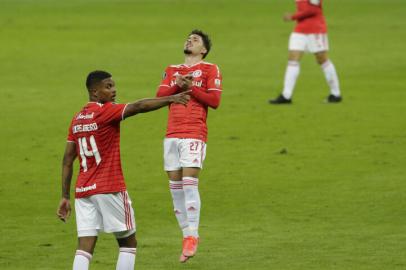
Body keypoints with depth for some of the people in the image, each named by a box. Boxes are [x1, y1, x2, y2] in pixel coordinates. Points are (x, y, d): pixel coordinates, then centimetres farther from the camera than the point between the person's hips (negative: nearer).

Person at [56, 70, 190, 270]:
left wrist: (65, 197, 15)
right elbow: (138, 107, -24)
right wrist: (170, 99, -27)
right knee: (128, 243, 7)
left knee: (84, 248, -1)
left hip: (82, 191, 6)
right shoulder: (105, 112, -8)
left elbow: (67, 161, 13)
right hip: (109, 189, -6)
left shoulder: (77, 120, 13)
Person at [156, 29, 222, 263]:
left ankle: (193, 236, -12)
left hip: (195, 134, -5)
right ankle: (187, 234, 11)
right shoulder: (172, 70, 21)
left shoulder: (210, 69, 6)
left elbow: (215, 100, -4)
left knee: (189, 181, -15)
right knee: (175, 185, 3)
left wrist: (191, 87, -9)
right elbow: (160, 95, 8)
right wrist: (178, 85, -8)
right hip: (172, 134, 5)